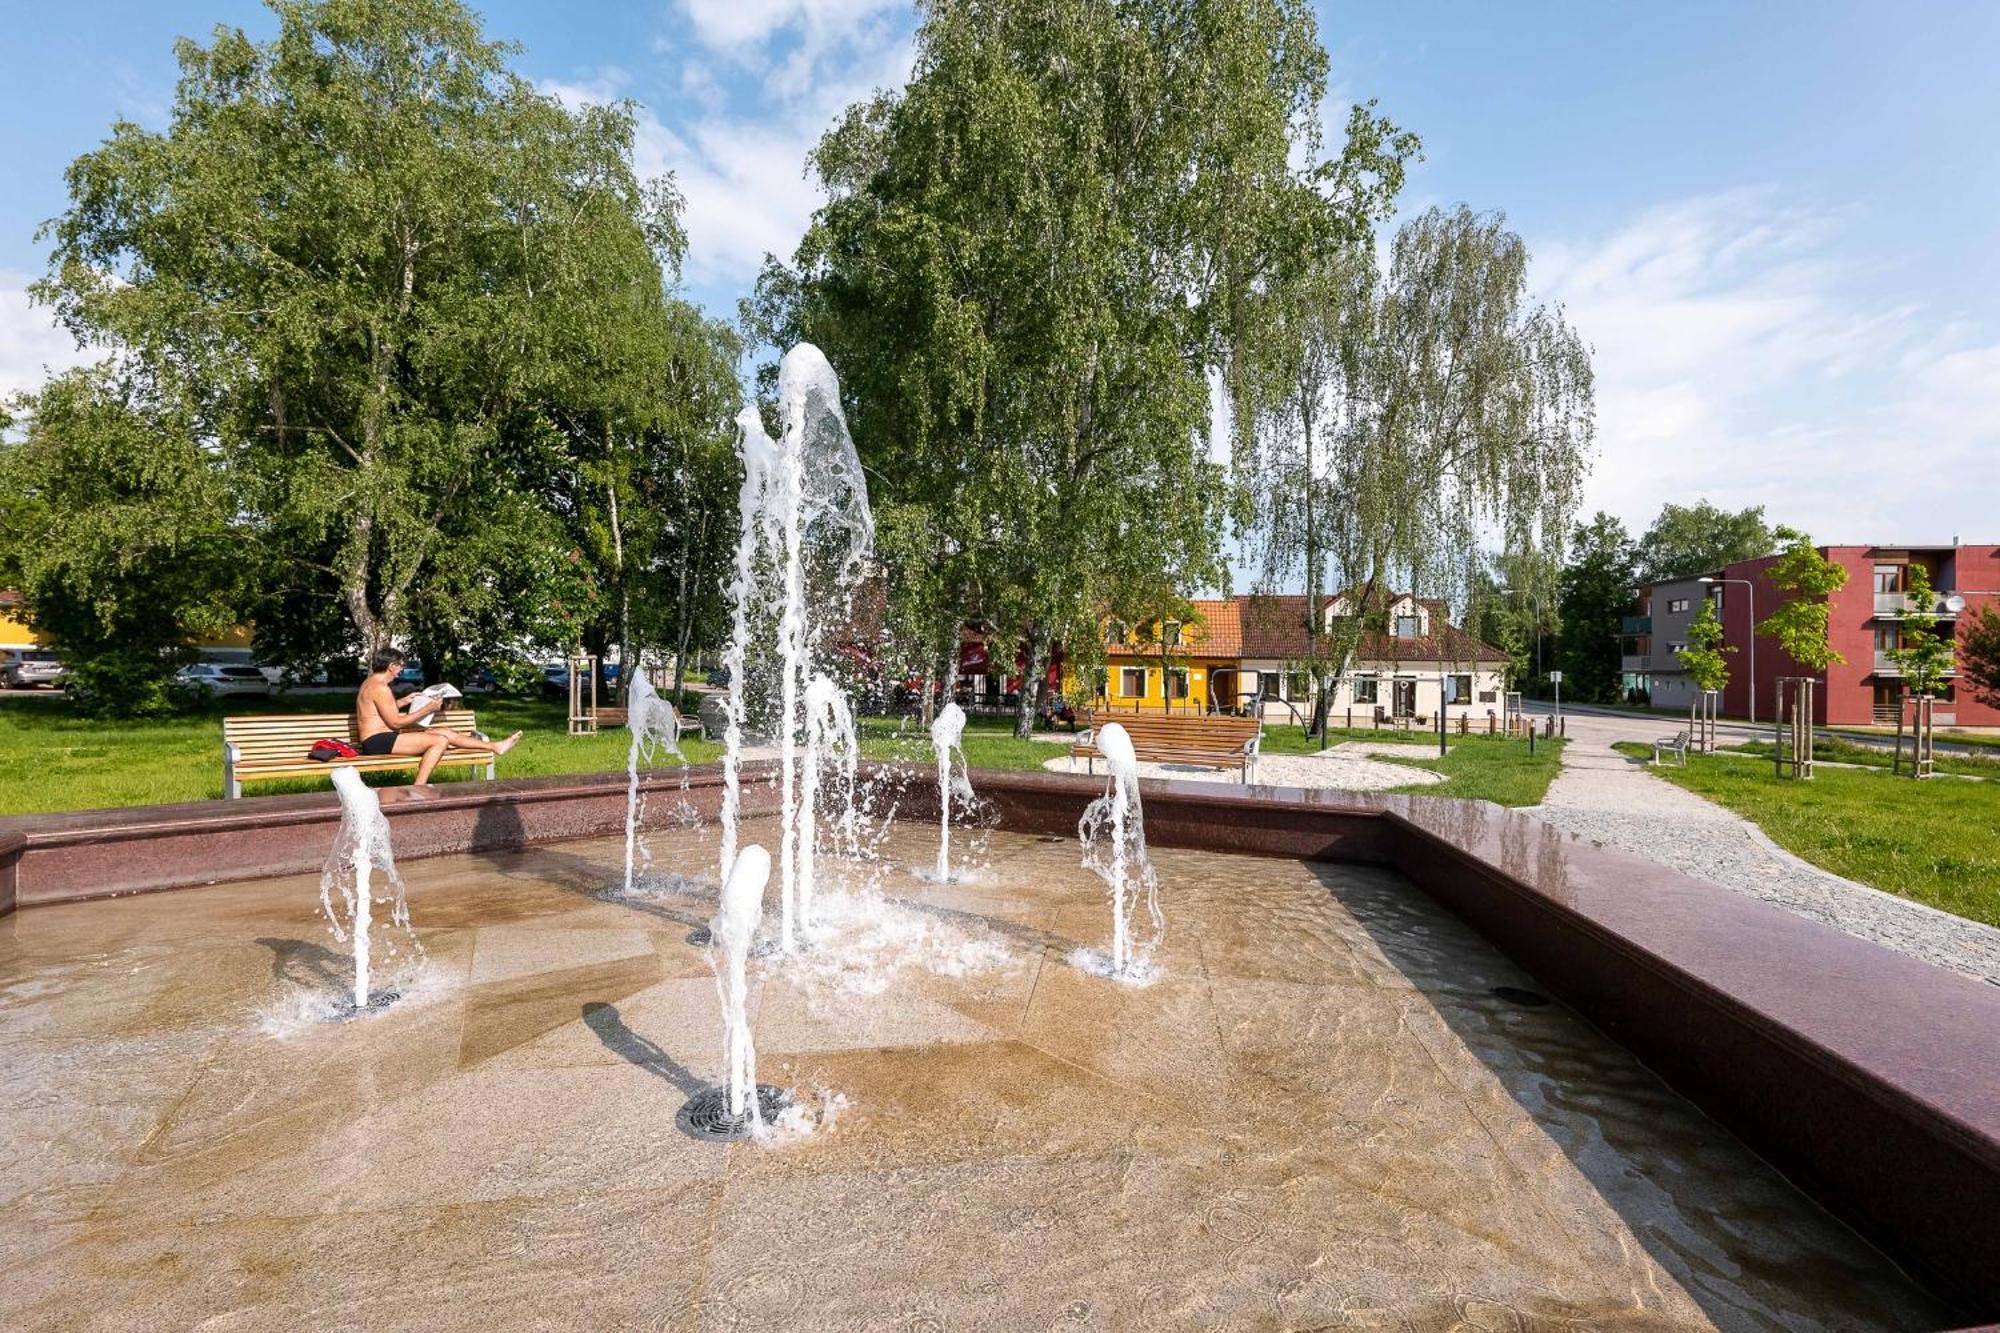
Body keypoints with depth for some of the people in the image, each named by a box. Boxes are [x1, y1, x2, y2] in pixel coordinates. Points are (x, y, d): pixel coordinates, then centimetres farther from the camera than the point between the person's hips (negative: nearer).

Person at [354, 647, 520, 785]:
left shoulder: (373, 682, 15)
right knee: (440, 740, -21)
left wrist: (405, 701, 26)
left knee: (444, 733, 6)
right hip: (378, 742, -10)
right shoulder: (380, 688, -19)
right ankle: (418, 787, -22)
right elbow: (396, 723, -19)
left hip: (382, 739, 10)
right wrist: (427, 709, -14)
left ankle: (494, 746, 8)